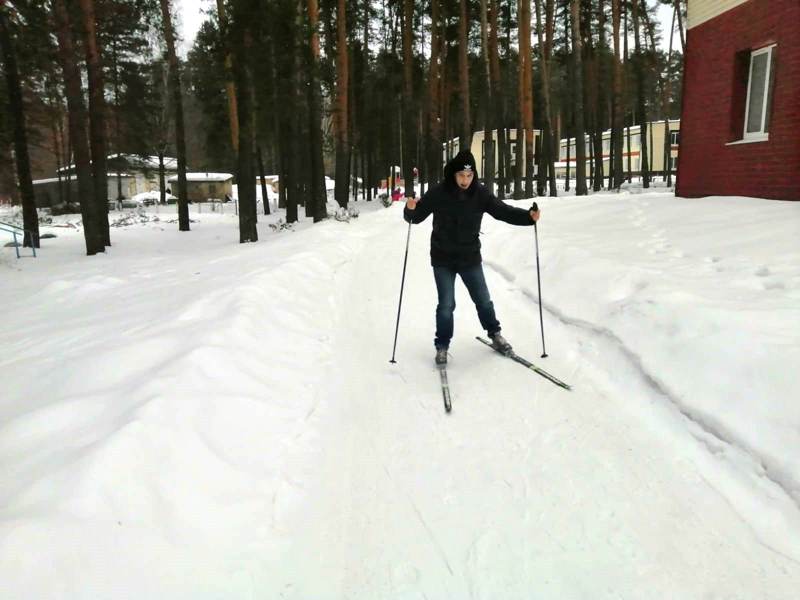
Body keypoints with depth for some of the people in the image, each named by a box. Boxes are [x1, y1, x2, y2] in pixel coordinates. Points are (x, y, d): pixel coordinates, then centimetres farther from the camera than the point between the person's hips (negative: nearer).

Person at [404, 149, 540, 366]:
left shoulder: (480, 194, -8)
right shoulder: (438, 193, -13)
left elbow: (504, 211, -5)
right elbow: (416, 217, -9)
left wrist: (528, 216, -20)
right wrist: (410, 208, -32)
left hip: (470, 258, 2)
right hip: (443, 260, -2)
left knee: (483, 299, 13)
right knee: (446, 304, -1)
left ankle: (494, 334, 35)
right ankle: (442, 346, 16)